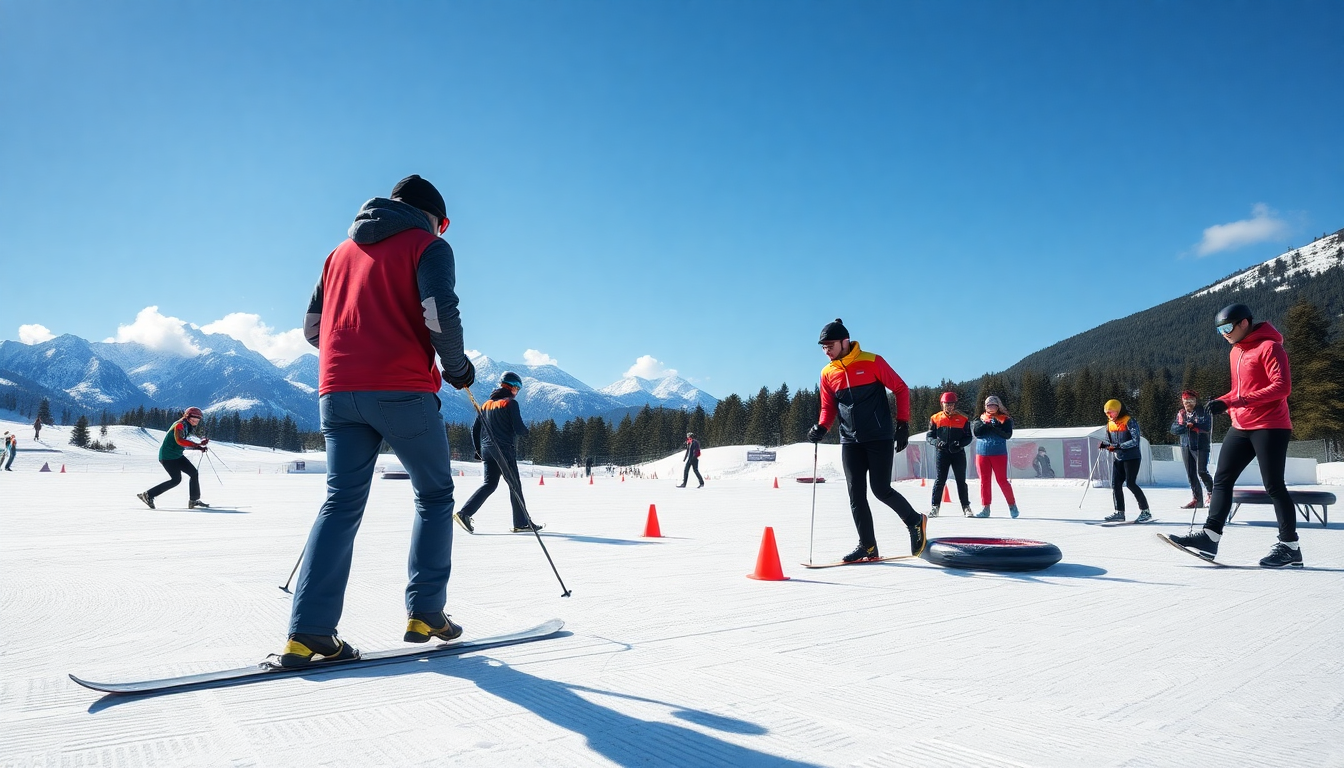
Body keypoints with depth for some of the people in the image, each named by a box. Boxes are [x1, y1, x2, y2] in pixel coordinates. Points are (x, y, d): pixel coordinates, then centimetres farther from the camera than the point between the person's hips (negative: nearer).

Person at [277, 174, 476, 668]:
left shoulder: (342, 251, 23)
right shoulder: (427, 245, 4)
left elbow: (313, 326, 20)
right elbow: (441, 312, -12)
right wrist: (457, 368, 2)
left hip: (337, 392, 6)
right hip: (402, 390, -5)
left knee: (341, 503, 6)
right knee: (435, 496, 10)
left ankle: (308, 633, -2)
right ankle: (425, 614, 8)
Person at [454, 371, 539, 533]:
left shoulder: (486, 404, 16)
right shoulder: (511, 403, -6)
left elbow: (475, 429, 15)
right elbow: (519, 429, -13)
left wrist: (479, 450, 21)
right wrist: (526, 430, 10)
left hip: (487, 449, 7)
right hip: (505, 450, -7)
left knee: (490, 483, 9)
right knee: (514, 486, 2)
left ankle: (465, 513, -5)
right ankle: (521, 522, 6)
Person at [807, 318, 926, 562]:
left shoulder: (872, 362, -8)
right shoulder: (827, 373, 6)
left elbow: (900, 389, -1)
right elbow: (829, 407, 14)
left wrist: (903, 423, -4)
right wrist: (822, 427, -6)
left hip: (880, 438, -4)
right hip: (850, 441, 5)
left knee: (881, 489, -6)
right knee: (856, 494, 0)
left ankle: (915, 521, 21)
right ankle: (868, 547, 9)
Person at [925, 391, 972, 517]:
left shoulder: (963, 419, 4)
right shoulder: (935, 418, 5)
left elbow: (968, 437, 5)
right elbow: (928, 436, 7)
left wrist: (959, 443, -15)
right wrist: (936, 442, -14)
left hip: (958, 453, 0)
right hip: (942, 453, 0)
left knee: (961, 481, 5)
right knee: (940, 480, -2)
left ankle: (966, 506, 15)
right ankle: (935, 506, 4)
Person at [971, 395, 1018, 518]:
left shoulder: (1005, 419, 4)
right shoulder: (981, 418, 11)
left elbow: (1008, 434, -9)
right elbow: (975, 432, -4)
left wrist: (994, 427, -21)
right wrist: (987, 424, -17)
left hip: (999, 454, -3)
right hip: (982, 453, 3)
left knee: (1002, 480, -3)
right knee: (984, 481, 4)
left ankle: (1012, 505, 12)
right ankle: (985, 508, 10)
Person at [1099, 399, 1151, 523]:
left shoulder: (1129, 421, -12)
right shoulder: (1110, 424, 10)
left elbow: (1135, 441, -19)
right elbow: (1109, 441, 18)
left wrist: (1118, 446, -26)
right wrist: (1105, 445, -5)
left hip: (1132, 457, -7)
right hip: (1117, 458, 7)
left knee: (1130, 483, -11)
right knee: (1115, 484, 2)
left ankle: (1145, 511, 0)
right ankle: (1119, 513, 9)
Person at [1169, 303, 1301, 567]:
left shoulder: (1269, 347, -10)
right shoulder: (1235, 352, 16)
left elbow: (1282, 387, -21)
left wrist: (1235, 402, -27)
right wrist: (1222, 402, 4)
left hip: (1270, 427, -8)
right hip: (1241, 427, 8)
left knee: (1274, 486, -3)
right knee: (1221, 479, 1)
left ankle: (1289, 546, 8)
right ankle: (1210, 536, -1)